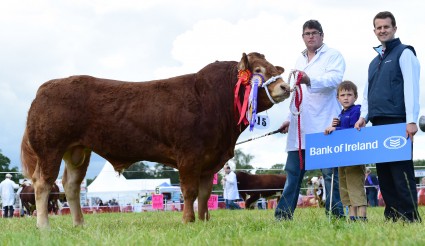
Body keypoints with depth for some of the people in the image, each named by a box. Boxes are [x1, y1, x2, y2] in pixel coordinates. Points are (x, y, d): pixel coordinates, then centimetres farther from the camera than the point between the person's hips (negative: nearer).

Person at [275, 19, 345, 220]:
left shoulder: (333, 56, 2)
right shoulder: (300, 60, 23)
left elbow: (334, 79, -18)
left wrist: (310, 80, -34)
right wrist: (290, 119, 24)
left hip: (324, 125, -6)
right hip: (300, 127, 6)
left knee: (329, 173, -5)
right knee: (293, 172, 4)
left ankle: (336, 216, -1)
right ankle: (283, 215, 5)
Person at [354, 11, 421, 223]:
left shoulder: (404, 53, 0)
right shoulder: (374, 62, 22)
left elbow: (411, 87, -9)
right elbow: (367, 94, 25)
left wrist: (411, 120, -18)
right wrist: (364, 116, 8)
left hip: (398, 123, -7)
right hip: (378, 125, 7)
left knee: (401, 171, -10)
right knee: (383, 173, 5)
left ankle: (410, 218, -9)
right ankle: (392, 217, 8)